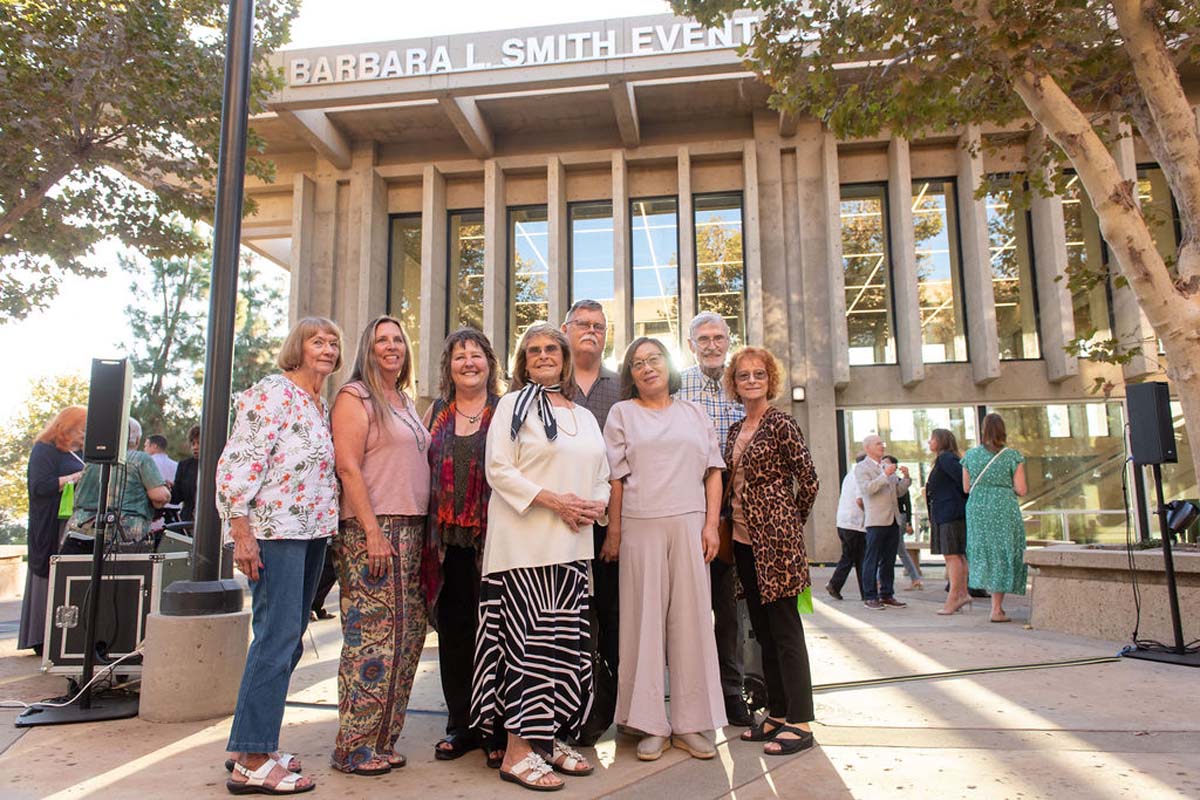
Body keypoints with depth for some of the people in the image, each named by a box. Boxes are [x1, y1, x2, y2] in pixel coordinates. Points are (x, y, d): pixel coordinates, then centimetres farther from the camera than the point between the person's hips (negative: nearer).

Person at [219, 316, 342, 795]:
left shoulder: (321, 404, 17)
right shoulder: (273, 392, -8)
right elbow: (240, 460, -15)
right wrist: (242, 530, -20)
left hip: (311, 532, 9)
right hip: (274, 530, -9)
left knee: (287, 639, 12)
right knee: (277, 638, -9)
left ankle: (252, 745, 23)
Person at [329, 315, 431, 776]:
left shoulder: (406, 402, 20)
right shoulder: (355, 396, -3)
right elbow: (348, 466, -12)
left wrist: (422, 528, 16)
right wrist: (373, 531, -18)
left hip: (410, 530, 8)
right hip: (371, 530, -8)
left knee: (408, 635, 9)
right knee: (371, 639, -5)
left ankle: (382, 740, 21)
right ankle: (354, 749, 8)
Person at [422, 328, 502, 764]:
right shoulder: (436, 412, 13)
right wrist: (426, 529, 9)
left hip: (491, 539, -3)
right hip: (447, 538, 3)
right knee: (453, 633, 9)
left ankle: (499, 729, 14)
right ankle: (460, 724, 22)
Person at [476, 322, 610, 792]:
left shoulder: (584, 417, 18)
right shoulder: (514, 405, 1)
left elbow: (602, 476, 19)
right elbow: (498, 469, -9)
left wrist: (597, 505, -3)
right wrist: (553, 500, -17)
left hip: (572, 545, 6)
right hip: (524, 543, -6)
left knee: (567, 641, 8)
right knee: (529, 639, -6)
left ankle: (552, 739, 21)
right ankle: (518, 751, 3)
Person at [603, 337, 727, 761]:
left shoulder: (693, 412, 14)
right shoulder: (622, 413, 9)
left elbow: (713, 471, 10)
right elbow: (615, 478, 3)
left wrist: (711, 524, 0)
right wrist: (613, 533, -1)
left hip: (689, 524, 2)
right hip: (640, 527, -1)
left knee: (691, 617, 3)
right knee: (645, 618, 1)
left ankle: (691, 723, 13)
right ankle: (651, 725, 10)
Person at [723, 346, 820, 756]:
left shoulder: (780, 424, -8)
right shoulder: (735, 430, 13)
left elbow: (809, 480, -9)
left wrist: (790, 523, 2)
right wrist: (731, 524, 11)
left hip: (775, 537, -8)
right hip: (744, 538, 8)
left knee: (785, 628, -2)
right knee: (762, 629, 13)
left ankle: (800, 722, 7)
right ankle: (776, 714, 24)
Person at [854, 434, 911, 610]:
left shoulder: (887, 466, 21)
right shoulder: (861, 467, -1)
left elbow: (899, 492, 19)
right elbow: (866, 489, -16)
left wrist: (906, 477, 3)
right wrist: (885, 475, -21)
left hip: (893, 519, 7)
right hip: (876, 520, -7)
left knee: (889, 560, 9)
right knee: (872, 560, -4)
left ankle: (887, 595, 16)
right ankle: (870, 597, -1)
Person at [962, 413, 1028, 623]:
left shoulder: (971, 455, 3)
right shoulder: (1012, 456, -4)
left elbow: (966, 488, 7)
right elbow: (1021, 490, -5)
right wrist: (1006, 486, 16)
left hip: (977, 510, 2)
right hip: (1004, 511, -2)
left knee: (984, 553, 15)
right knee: (1002, 554, 4)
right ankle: (997, 609, 6)